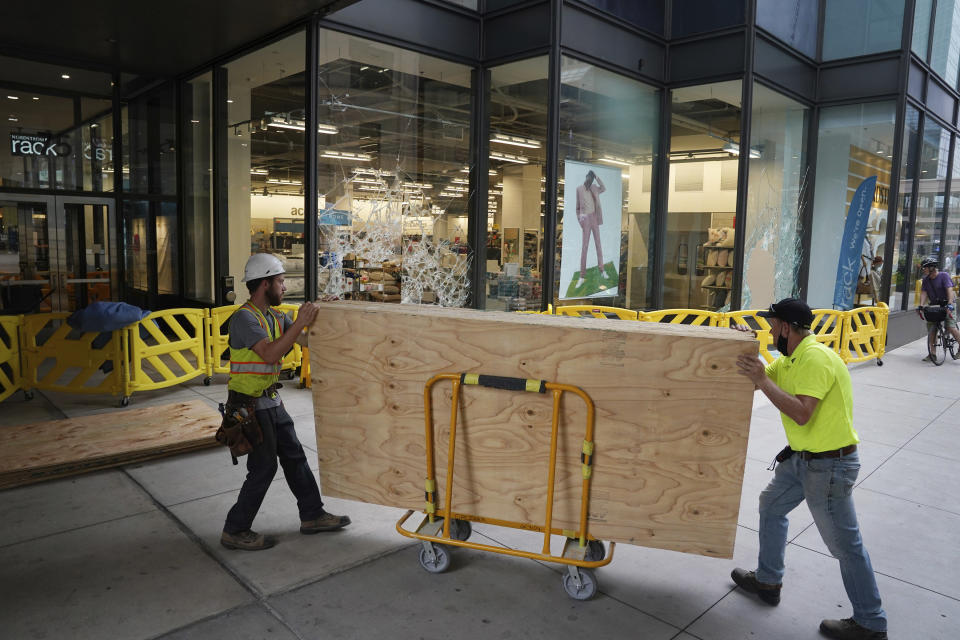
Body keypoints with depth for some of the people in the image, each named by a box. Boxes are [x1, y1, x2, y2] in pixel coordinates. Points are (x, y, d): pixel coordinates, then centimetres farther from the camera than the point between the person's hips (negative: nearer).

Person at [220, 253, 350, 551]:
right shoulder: (245, 317, -19)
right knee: (263, 467, -4)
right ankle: (235, 531, 12)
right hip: (250, 404, -9)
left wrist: (315, 316, 0)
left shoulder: (274, 316, 8)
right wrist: (299, 323, -29)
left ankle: (313, 515, 25)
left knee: (294, 456, 13)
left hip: (271, 400, 9)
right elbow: (270, 354, -31)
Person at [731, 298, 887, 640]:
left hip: (830, 464, -10)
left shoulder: (816, 358, -24)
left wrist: (763, 380, -29)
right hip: (803, 458, 10)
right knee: (770, 506, 20)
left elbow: (801, 413, -32)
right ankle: (767, 580, 36)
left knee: (845, 544, 2)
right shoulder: (789, 359, 7)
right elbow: (758, 379, 9)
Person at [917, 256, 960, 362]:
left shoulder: (944, 275, -12)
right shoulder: (926, 280, 5)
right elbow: (923, 293, -3)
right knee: (931, 327, -3)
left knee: (950, 327, -15)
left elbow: (950, 290, -23)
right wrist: (921, 306, -20)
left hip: (948, 303, -5)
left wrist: (949, 305, -35)